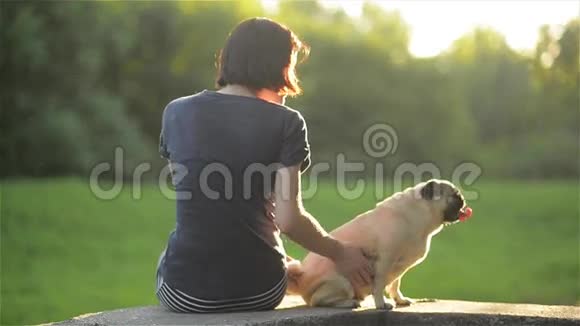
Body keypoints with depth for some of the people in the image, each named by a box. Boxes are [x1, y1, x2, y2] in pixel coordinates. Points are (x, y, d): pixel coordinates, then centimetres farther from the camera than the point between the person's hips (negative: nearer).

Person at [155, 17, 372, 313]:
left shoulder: (176, 113, 1)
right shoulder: (286, 123, -8)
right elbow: (289, 220, -13)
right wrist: (340, 253, 4)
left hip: (185, 292, 1)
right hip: (258, 292, -1)